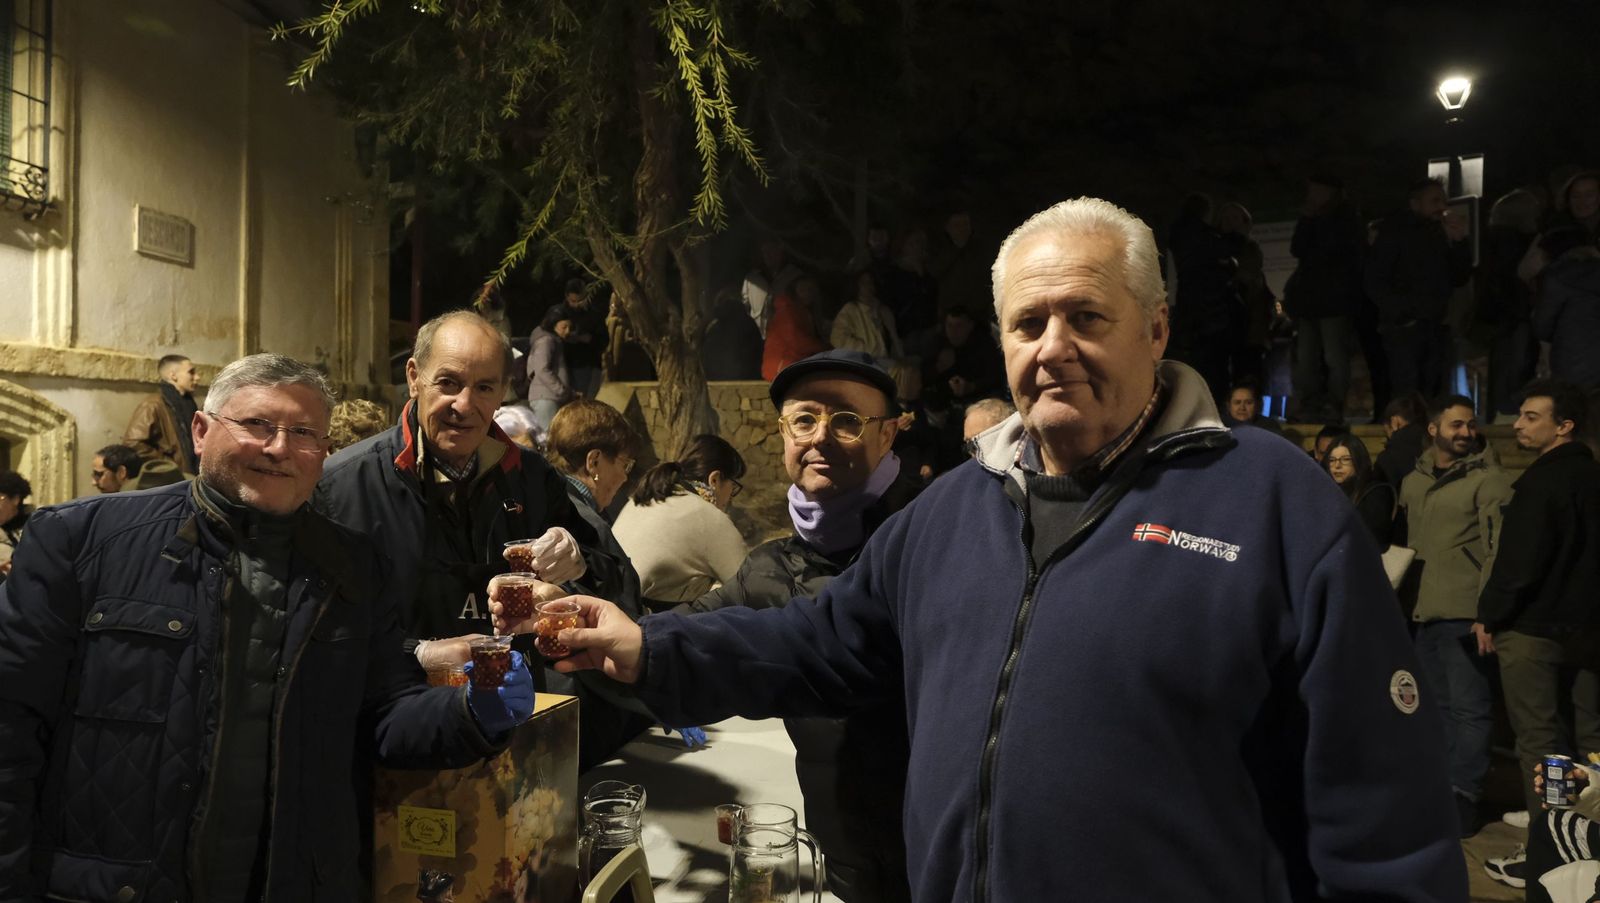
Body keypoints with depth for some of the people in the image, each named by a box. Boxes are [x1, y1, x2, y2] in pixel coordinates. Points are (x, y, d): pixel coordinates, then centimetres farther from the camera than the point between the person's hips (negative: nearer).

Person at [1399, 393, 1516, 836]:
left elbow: (1499, 550, -10)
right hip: (1423, 613, 6)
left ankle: (1463, 799, 5)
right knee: (1439, 708, 13)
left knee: (1469, 709, -2)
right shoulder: (1412, 482, 14)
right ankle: (1441, 789, 23)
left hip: (1465, 614, -6)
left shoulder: (1488, 480, -4)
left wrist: (1487, 613, -16)